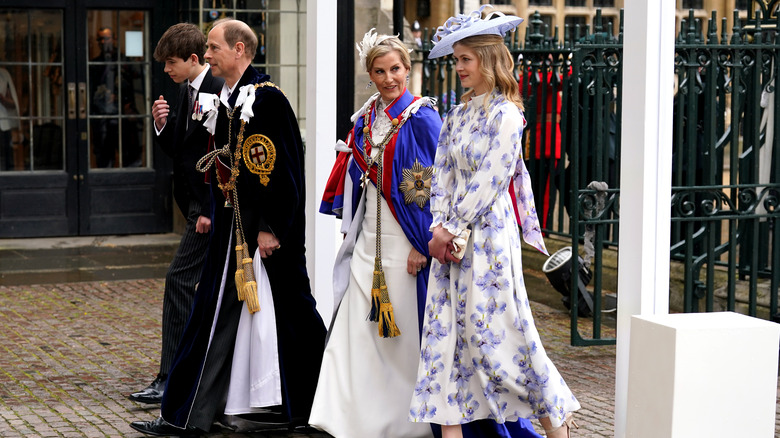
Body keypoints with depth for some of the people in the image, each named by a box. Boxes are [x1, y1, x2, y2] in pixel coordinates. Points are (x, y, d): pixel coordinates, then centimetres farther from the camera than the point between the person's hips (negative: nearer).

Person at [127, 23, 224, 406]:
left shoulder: (220, 92, -16)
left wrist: (210, 211, -21)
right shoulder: (185, 92, 13)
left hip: (213, 206, -10)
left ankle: (170, 381, -10)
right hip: (196, 204, 10)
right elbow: (177, 148, 17)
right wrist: (162, 125, -4)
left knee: (179, 280, -12)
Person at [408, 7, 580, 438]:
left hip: (488, 234, -7)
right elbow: (441, 176, 10)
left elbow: (488, 184, -14)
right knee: (444, 328, 3)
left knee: (493, 328, -5)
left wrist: (452, 231, -12)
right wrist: (439, 228, -4)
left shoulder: (505, 116, -10)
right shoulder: (457, 116, 13)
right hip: (452, 239, 7)